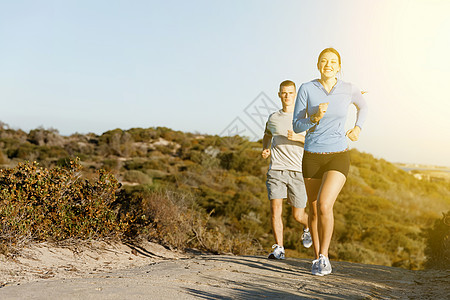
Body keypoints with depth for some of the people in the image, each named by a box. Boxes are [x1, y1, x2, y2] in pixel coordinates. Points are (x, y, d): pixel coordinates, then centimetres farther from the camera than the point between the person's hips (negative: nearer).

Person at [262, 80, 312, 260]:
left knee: (298, 215, 5)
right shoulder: (273, 118, 12)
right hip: (276, 170, 1)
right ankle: (279, 248, -5)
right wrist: (265, 149, 14)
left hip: (298, 172, -1)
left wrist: (298, 137, -15)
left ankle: (307, 227, 40)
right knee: (275, 208, -14)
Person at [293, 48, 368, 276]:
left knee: (324, 206, -22)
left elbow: (363, 106, 22)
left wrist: (358, 127, 6)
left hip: (338, 157, -1)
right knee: (314, 211, 11)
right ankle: (317, 257, 31)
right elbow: (296, 126, -5)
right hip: (312, 157, 2)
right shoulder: (306, 89, -4)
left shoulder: (349, 90, -2)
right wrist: (316, 118, -23)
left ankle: (324, 256, -3)